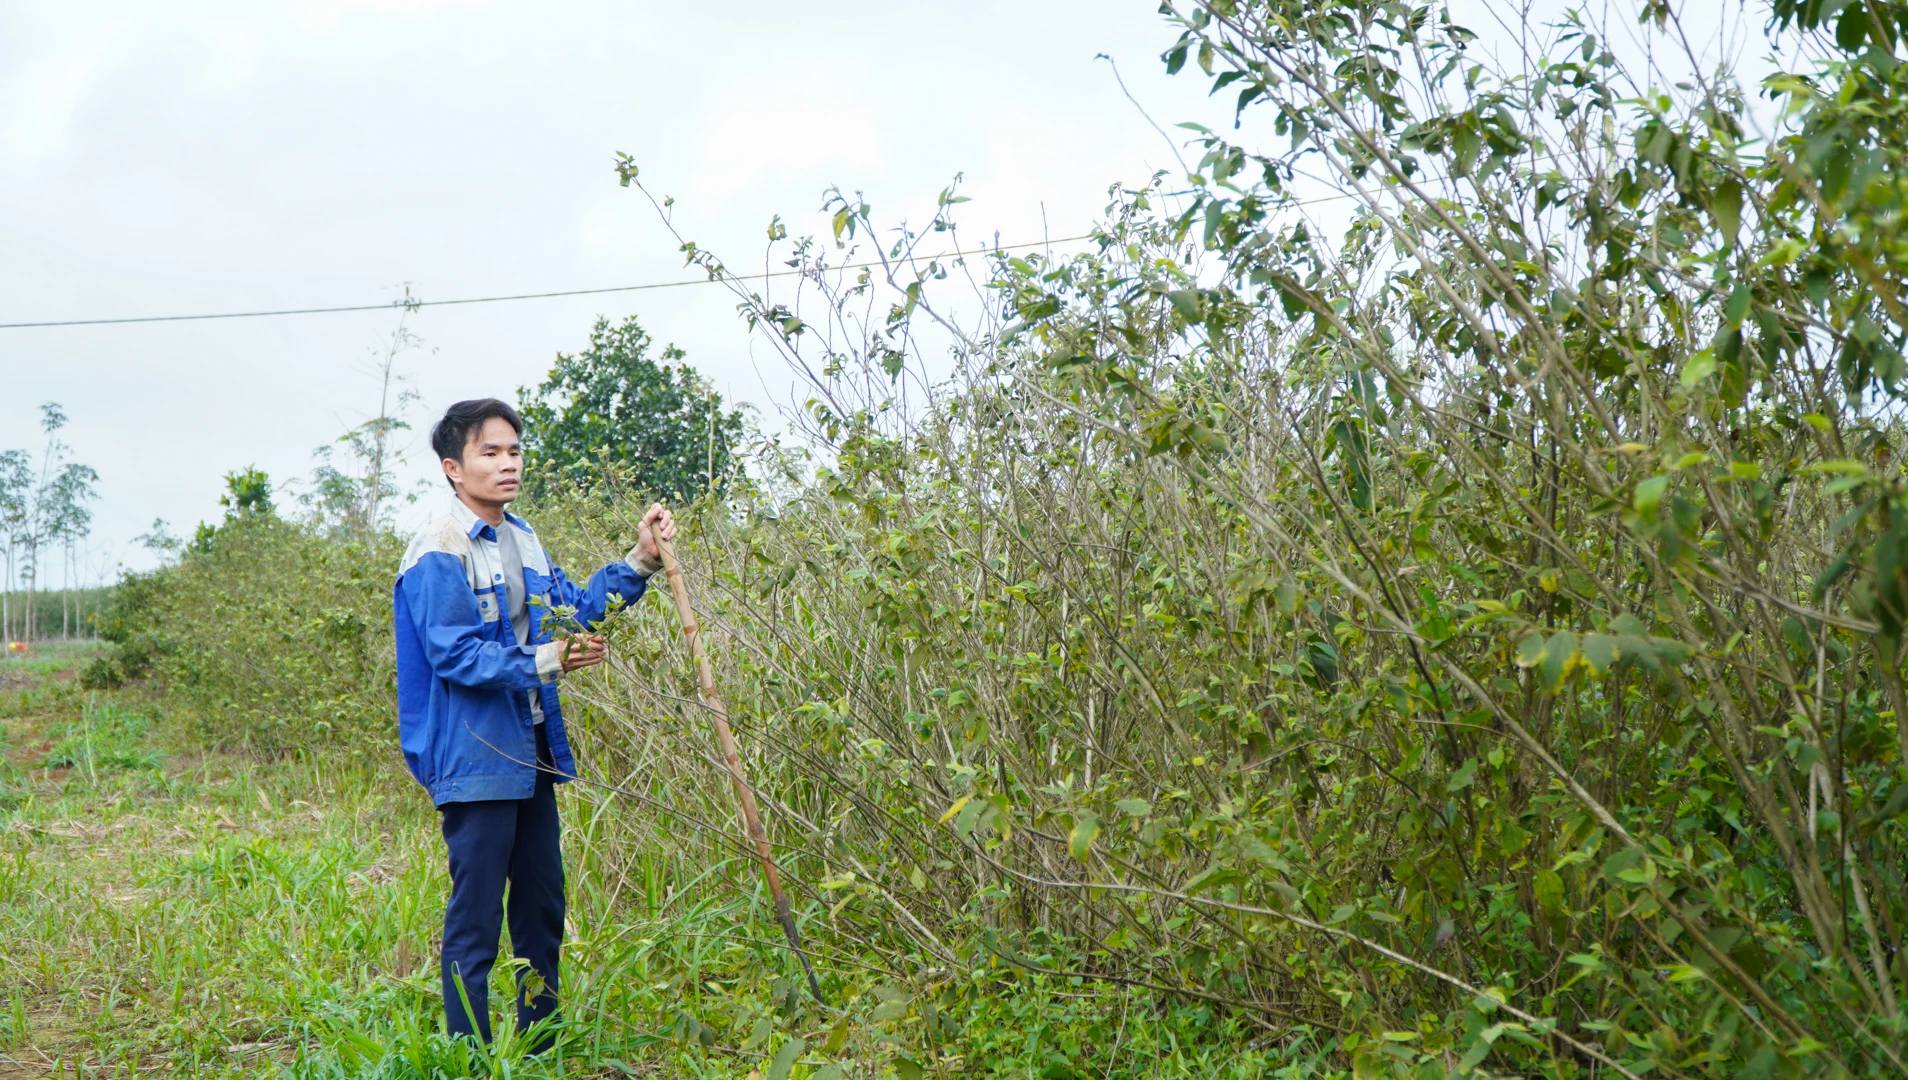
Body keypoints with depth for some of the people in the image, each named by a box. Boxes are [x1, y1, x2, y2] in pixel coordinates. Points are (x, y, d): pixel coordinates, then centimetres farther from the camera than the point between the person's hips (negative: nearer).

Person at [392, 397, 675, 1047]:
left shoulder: (522, 539, 12)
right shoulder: (439, 553, -15)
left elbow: (574, 608, 13)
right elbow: (454, 654, -21)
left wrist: (641, 561, 5)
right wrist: (547, 660, -29)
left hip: (531, 754, 9)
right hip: (475, 759, -9)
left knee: (543, 906, 16)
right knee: (475, 919, -3)